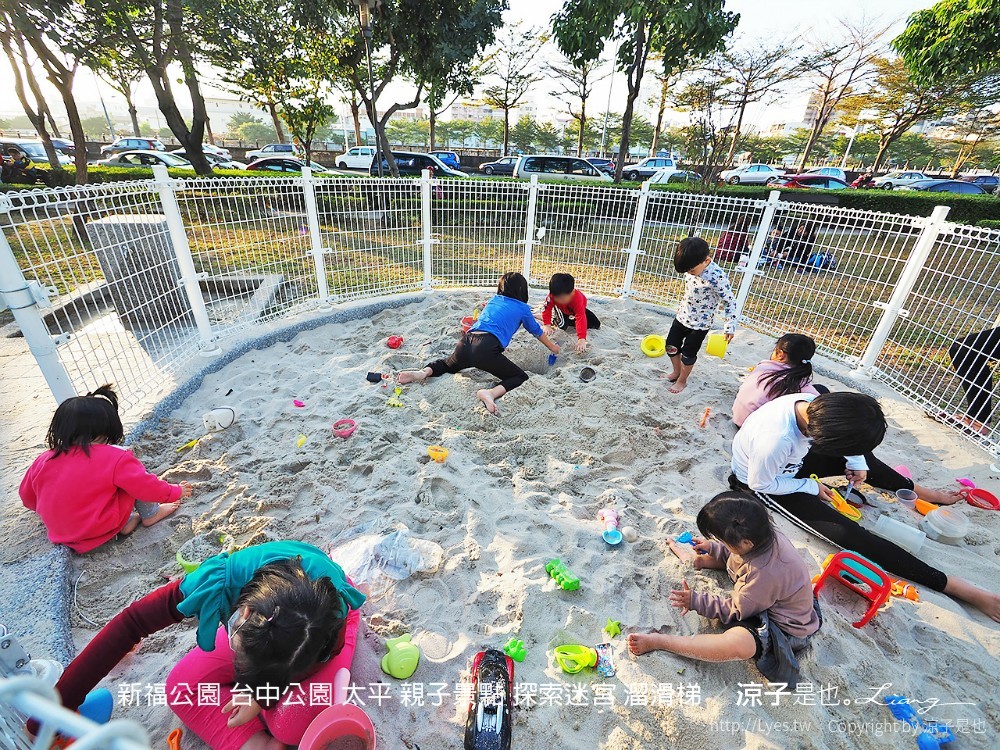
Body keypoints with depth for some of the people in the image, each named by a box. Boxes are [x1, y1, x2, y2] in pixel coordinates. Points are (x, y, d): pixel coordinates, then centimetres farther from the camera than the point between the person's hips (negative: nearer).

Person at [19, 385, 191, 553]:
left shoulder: (42, 462, -1)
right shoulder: (115, 458, -19)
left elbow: (28, 498, 14)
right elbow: (145, 486, -14)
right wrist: (175, 491, 3)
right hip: (102, 528, -6)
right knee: (130, 466, 2)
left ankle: (126, 522, 10)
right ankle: (150, 515, 9)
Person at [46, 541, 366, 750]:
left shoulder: (334, 614, -43)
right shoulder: (220, 580, -40)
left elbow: (325, 656, -20)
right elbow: (131, 622, -26)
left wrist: (263, 695, -31)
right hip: (264, 614, 3)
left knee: (294, 722, -26)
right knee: (181, 687, -14)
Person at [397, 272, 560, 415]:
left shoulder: (493, 300, 28)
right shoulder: (522, 308, 16)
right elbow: (537, 332, 31)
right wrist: (553, 348, 50)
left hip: (466, 342, 6)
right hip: (486, 349, -6)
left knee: (449, 365, 35)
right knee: (521, 377, 8)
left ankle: (425, 372, 2)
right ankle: (491, 392, -21)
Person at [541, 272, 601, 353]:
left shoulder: (578, 298, -48)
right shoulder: (552, 295, -41)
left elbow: (581, 318, -54)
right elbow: (546, 309, -29)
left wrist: (582, 339, -62)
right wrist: (547, 325, -38)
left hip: (575, 309, 0)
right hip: (562, 310, 0)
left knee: (596, 324, -4)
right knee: (562, 326, -26)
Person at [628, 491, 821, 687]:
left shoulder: (764, 573, -39)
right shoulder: (766, 536, -16)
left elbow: (735, 611, -24)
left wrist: (696, 600, -16)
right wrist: (712, 548, 8)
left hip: (784, 629, -9)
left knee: (737, 643, -36)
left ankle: (657, 642, -28)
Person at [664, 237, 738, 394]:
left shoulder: (717, 277, -27)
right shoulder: (691, 268, -7)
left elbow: (729, 302, -20)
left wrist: (730, 327, -19)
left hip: (700, 324, -6)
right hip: (682, 316, 6)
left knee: (688, 354, 7)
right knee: (671, 345, 16)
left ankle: (682, 381, 29)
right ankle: (676, 371, 39)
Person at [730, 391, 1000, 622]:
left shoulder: (811, 402, -22)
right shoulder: (775, 440, -43)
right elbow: (761, 484, -24)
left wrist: (856, 462, -7)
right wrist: (811, 487, -12)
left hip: (790, 461, 8)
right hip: (762, 483, -8)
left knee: (862, 457, 17)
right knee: (849, 534, -16)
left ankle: (920, 491, 45)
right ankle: (967, 591, -5)